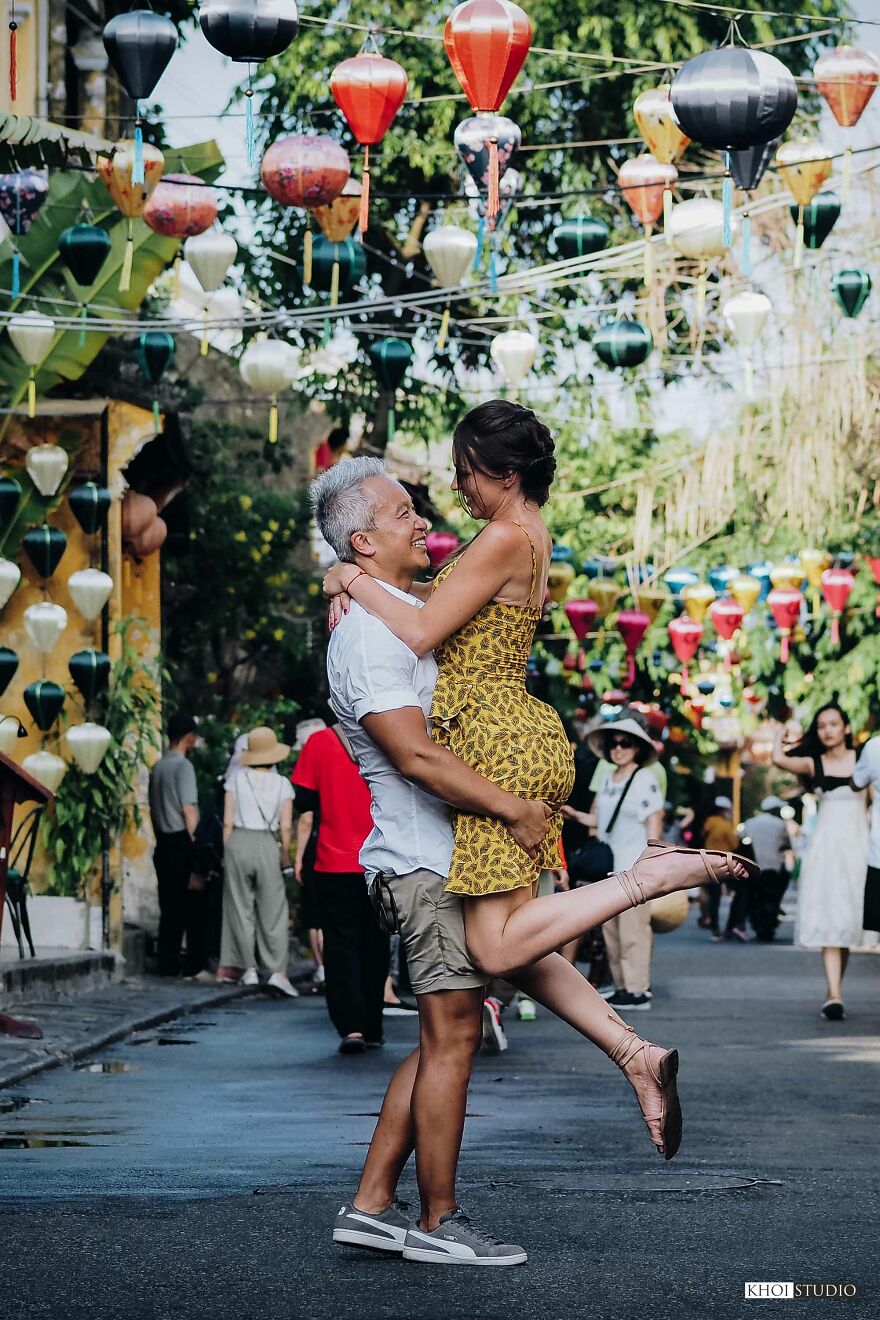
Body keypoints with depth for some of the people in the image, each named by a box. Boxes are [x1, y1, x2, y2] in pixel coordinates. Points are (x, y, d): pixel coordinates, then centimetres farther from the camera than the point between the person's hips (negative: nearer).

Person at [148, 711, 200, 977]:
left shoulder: (157, 767, 12)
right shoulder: (183, 765, -10)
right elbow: (189, 809, -15)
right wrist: (193, 839, -7)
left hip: (163, 843, 7)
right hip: (182, 842, -7)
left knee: (169, 906, 8)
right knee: (190, 905, -3)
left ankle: (168, 964, 7)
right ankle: (193, 964, -3)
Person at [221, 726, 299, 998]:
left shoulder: (237, 778, 3)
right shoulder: (282, 784, 3)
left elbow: (227, 821, 1)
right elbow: (285, 827, 0)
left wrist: (228, 852, 8)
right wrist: (286, 857, 11)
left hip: (238, 842, 1)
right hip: (266, 844, -1)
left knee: (241, 907, 8)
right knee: (273, 910, 2)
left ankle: (249, 969, 10)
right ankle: (277, 971, -7)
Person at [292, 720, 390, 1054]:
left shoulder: (319, 743, -3)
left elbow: (305, 809, -1)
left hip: (334, 865, -2)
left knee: (340, 944, 1)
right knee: (374, 945, 12)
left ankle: (351, 1026, -14)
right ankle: (372, 1029, 17)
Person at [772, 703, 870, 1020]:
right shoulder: (813, 764, 5)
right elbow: (779, 759, -12)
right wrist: (781, 735, 6)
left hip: (857, 844, 1)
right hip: (825, 846, -1)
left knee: (847, 921, 3)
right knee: (828, 919, -12)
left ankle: (833, 993, 13)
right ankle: (834, 995, -21)